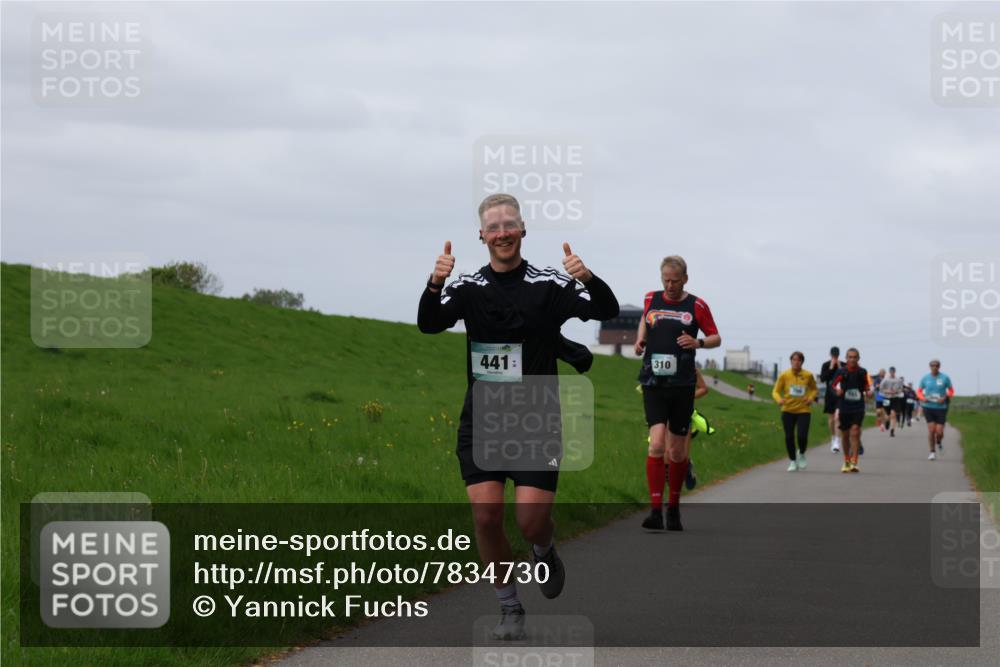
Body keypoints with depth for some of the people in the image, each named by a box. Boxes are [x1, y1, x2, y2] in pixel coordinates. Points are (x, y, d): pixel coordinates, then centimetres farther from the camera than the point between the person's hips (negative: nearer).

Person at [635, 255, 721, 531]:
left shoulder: (697, 306, 2)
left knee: (677, 451, 7)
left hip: (682, 384, 0)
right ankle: (655, 510, -19)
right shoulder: (651, 299, 8)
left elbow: (716, 337, 9)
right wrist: (640, 338, 10)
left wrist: (699, 342, -12)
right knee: (656, 443, -16)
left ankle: (673, 508, 24)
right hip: (653, 382, 0)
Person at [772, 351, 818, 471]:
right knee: (789, 437, 2)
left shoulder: (808, 375, -2)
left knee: (802, 436, -12)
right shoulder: (784, 375, -4)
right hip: (788, 411, 1)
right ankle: (793, 462, 21)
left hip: (804, 410, -1)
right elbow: (775, 391, 0)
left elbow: (814, 389, 15)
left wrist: (811, 398, -5)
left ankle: (801, 454, 20)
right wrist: (779, 399, -21)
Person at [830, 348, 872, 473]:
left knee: (855, 432, -17)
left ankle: (854, 462, -19)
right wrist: (837, 391, -16)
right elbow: (834, 385, 6)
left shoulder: (862, 372, 2)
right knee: (845, 435, 11)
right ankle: (846, 461, 30)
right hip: (844, 407, 1)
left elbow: (867, 387, 13)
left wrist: (869, 392, -8)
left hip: (858, 407, -1)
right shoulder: (841, 372, 0)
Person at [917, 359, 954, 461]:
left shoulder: (945, 378, -3)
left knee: (939, 432, -4)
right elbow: (919, 391, 10)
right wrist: (923, 398, -12)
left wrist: (945, 398, -12)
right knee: (931, 430, -9)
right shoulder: (925, 378, 1)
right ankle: (932, 452, 4)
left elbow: (951, 390, 6)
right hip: (928, 407, 0)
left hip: (941, 408, 0)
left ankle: (939, 442, 32)